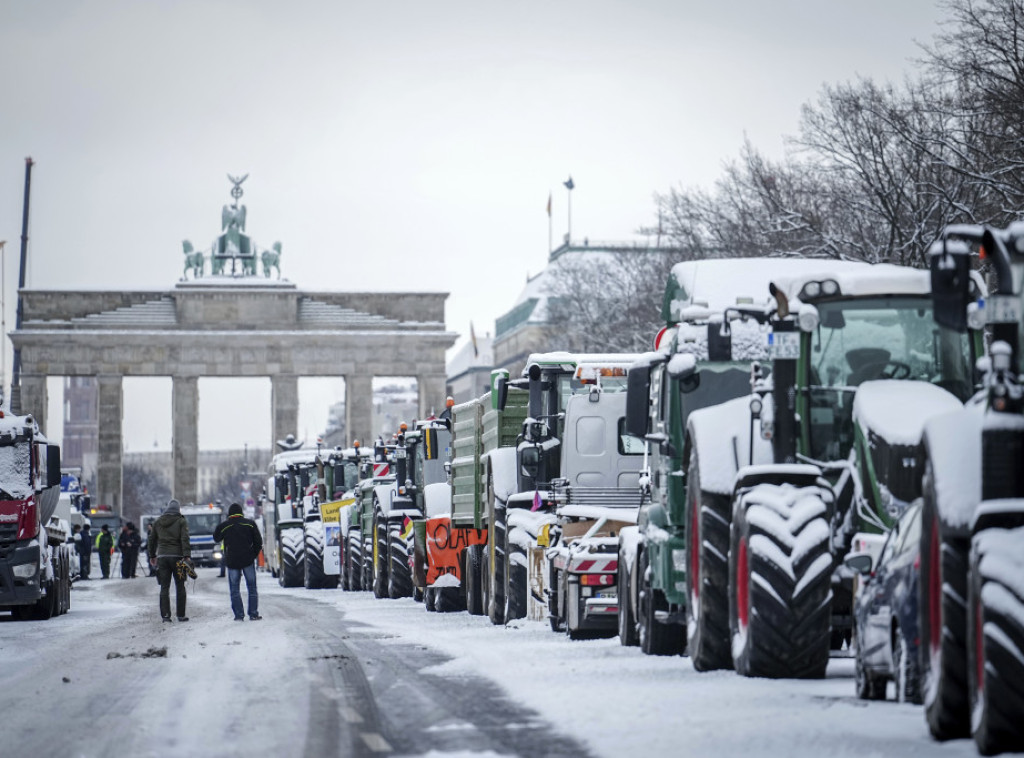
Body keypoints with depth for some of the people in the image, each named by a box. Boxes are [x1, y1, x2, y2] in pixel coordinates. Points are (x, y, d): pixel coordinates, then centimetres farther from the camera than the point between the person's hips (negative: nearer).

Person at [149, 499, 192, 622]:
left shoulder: (157, 522, 10)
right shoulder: (181, 521, -2)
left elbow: (152, 540, 15)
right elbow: (185, 539, -12)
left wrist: (152, 556, 23)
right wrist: (187, 556, -16)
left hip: (162, 556, 3)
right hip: (177, 556, -3)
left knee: (164, 587, 4)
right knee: (180, 587, 5)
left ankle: (165, 614, -4)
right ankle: (181, 615, 4)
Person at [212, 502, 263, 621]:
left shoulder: (223, 526, 0)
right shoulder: (250, 523, 2)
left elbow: (216, 539, 17)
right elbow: (258, 541, 3)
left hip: (232, 561, 0)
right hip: (248, 560, 0)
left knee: (234, 589, 6)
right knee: (252, 587, 8)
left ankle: (239, 615, -1)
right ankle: (253, 614, 4)